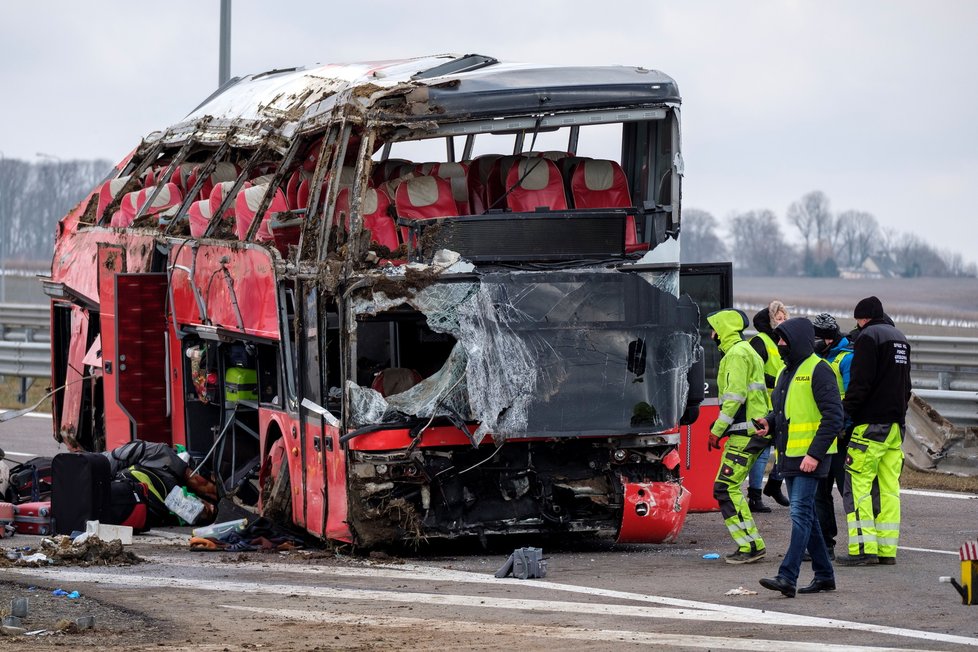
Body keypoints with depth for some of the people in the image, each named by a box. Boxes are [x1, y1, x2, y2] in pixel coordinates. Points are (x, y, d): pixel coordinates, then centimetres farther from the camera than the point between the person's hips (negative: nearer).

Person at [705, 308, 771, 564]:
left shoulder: (736, 354, -12)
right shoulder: (747, 351, 22)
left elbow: (735, 396, -20)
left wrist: (717, 430, -15)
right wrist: (721, 423, 22)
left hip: (745, 434, -10)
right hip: (753, 432, 10)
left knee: (726, 488, -10)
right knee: (728, 487, 12)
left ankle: (751, 546, -11)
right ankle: (751, 545, 12)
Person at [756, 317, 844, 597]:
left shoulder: (818, 370, -11)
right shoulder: (786, 372, 17)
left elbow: (833, 416, -16)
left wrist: (814, 453, -21)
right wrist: (769, 422, 6)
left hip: (810, 457, -9)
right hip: (790, 456, 9)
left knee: (801, 513, -13)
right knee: (805, 514, 12)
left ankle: (787, 577, -20)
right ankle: (824, 574, 20)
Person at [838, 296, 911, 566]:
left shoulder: (868, 336, -8)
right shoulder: (900, 338, 19)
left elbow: (860, 384, -16)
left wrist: (843, 414, -12)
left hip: (872, 423, -8)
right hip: (896, 423, 8)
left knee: (858, 484, -7)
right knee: (888, 487, 8)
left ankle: (863, 549, -13)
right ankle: (887, 550, 6)